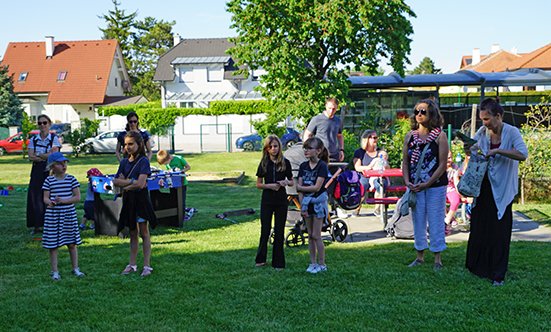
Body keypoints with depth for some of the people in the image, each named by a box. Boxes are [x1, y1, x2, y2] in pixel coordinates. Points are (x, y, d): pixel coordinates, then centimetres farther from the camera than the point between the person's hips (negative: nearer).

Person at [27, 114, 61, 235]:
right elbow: (30, 157, -1)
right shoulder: (33, 140, 10)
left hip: (50, 170, -3)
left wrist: (37, 154, -7)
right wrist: (46, 156, -11)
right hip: (37, 171, 3)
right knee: (35, 197, 0)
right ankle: (36, 226, 7)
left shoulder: (54, 138, 1)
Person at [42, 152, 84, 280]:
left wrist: (63, 200, -16)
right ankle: (55, 272, 13)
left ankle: (75, 268, 22)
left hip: (69, 214, 1)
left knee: (72, 243, 8)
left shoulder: (71, 179, 0)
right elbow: (45, 198, -1)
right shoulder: (49, 181, 0)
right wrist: (50, 202, -25)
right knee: (53, 244, 3)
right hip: (53, 215, -1)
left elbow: (77, 197, -3)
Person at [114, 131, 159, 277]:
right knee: (133, 233, 11)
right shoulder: (124, 162, 10)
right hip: (128, 200, 6)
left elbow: (140, 184, -18)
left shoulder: (143, 161, -8)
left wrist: (125, 185, -6)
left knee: (144, 233, -2)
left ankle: (147, 265, 1)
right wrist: (132, 181, -12)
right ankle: (132, 265, 16)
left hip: (141, 199, -6)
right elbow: (115, 181, 2)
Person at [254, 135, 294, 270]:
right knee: (265, 230, 2)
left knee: (279, 232, 4)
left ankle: (278, 262, 13)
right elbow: (258, 184, 3)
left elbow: (292, 182, 9)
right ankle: (261, 258, 21)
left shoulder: (285, 163, 2)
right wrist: (270, 185, -15)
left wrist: (286, 182, -14)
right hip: (267, 201, 0)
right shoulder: (264, 164, 2)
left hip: (281, 201, 0)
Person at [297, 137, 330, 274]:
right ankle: (313, 262, 18)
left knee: (316, 235, -3)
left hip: (318, 202, -5)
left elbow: (317, 187, -19)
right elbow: (300, 188, 1)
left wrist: (300, 187, -9)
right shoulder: (303, 166, 5)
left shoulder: (322, 166, -12)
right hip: (307, 202, 5)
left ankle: (321, 264, 8)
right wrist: (302, 206, -6)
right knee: (310, 234, 9)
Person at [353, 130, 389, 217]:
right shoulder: (359, 152, 9)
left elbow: (387, 167, 15)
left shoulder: (380, 151, 18)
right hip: (364, 177, -2)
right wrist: (368, 167, -22)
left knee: (382, 184, -35)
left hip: (377, 177, 2)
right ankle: (357, 208, -14)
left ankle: (377, 208, -19)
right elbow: (357, 167, -4)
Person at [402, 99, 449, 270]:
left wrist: (427, 184, -15)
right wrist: (407, 182, -6)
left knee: (435, 221, 2)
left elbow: (443, 164, -9)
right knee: (418, 220, 11)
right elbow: (405, 162, 9)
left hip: (435, 186, -4)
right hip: (415, 186, 4)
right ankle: (420, 256, 23)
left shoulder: (439, 136, -6)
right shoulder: (410, 136, 7)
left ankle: (437, 258, 13)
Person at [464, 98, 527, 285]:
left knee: (499, 231, -1)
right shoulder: (483, 132, 2)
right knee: (479, 227, 12)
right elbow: (471, 151, 15)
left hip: (501, 190, -5)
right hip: (483, 187, 5)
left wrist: (497, 150, -29)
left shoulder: (511, 132, -11)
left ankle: (498, 274, 9)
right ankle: (478, 267, 28)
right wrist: (468, 148, -8)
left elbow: (523, 154, -26)